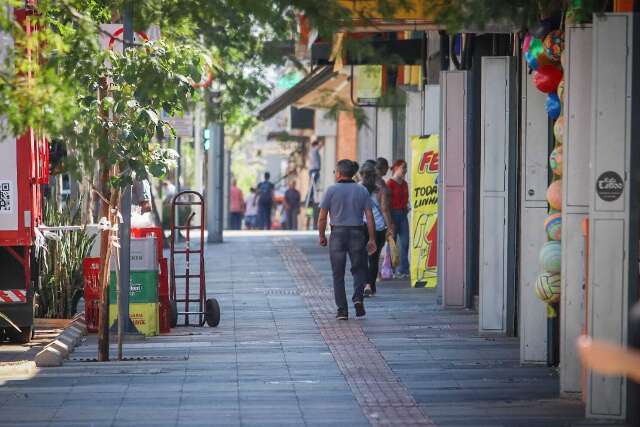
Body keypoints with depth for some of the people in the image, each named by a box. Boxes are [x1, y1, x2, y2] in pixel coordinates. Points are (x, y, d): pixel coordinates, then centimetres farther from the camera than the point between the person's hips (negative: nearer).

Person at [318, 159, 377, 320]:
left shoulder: (331, 190, -2)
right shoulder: (362, 191, 3)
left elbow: (322, 217, -2)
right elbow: (369, 216, 0)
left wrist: (321, 236, 10)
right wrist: (372, 239, 4)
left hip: (337, 234, -1)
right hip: (357, 233, 1)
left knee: (338, 274, 6)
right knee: (359, 269, 15)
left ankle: (342, 310, 2)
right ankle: (358, 297, -9)